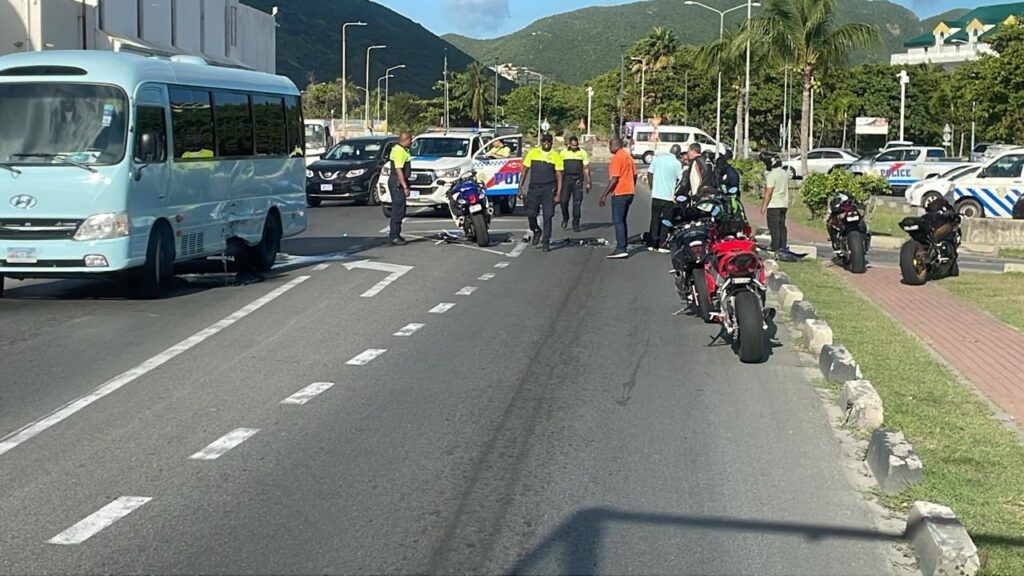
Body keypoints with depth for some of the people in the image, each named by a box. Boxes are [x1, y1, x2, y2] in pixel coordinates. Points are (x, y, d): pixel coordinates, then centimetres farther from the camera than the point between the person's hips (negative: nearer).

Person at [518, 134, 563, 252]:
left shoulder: (556, 156, 0)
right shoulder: (532, 153, 4)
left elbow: (559, 176, 0)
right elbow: (525, 170, 9)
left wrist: (558, 194, -7)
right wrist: (520, 187, 4)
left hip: (549, 189, -1)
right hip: (534, 188, 2)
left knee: (548, 216, -4)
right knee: (530, 214, -2)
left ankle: (546, 242, 4)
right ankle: (536, 231, 29)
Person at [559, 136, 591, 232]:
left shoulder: (583, 153, 4)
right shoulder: (564, 153, 6)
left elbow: (586, 168, 6)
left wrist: (588, 182, 2)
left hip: (578, 180, -1)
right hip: (566, 179, 1)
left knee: (577, 202, -3)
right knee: (564, 201, -3)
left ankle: (576, 224, 4)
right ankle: (565, 218, 22)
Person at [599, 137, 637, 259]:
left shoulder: (617, 158, -14)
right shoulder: (628, 156, 14)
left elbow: (614, 178, -20)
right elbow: (634, 175, 19)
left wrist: (605, 194, -18)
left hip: (619, 193, -9)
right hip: (629, 192, 9)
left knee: (618, 221, -8)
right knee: (623, 221, 14)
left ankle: (621, 249, -13)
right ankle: (623, 248, 15)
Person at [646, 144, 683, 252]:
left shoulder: (657, 158, 2)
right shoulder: (677, 163, -10)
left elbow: (650, 173, 4)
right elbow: (679, 179, -7)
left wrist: (652, 188, 12)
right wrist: (676, 193, 9)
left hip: (656, 194, 4)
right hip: (669, 196, -4)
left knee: (654, 219, 13)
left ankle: (651, 244, 13)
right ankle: (661, 245, 5)